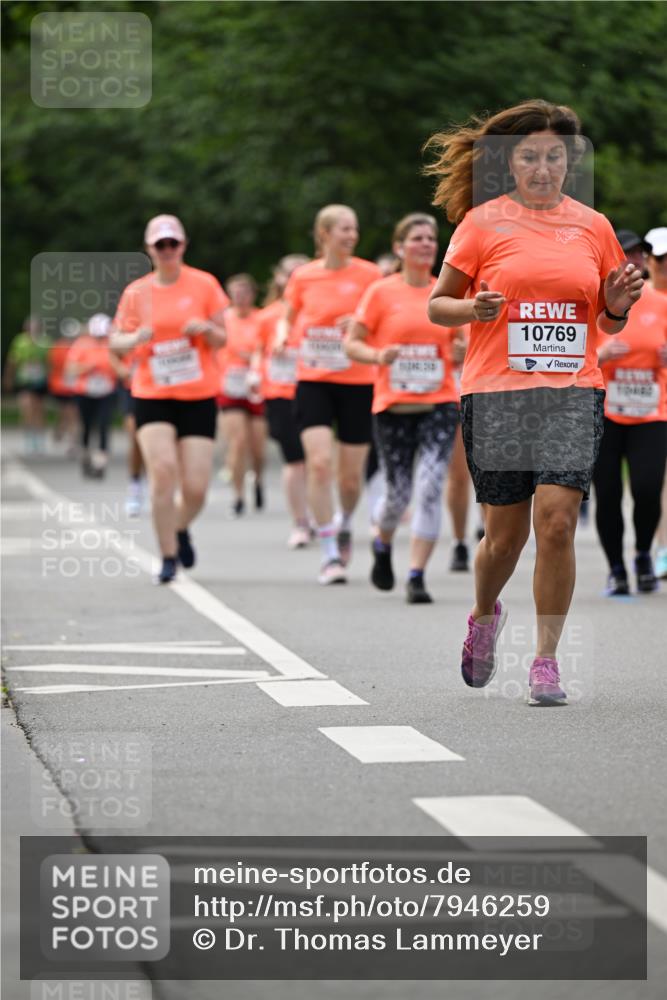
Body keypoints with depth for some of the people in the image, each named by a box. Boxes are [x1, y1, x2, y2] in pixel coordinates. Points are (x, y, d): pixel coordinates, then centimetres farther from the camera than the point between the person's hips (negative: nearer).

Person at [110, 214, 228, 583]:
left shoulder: (204, 284, 1)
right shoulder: (136, 292, 3)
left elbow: (222, 340, 6)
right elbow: (116, 342, 7)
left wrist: (206, 328, -17)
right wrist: (134, 338, -15)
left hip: (199, 397, 0)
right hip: (152, 396, 0)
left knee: (195, 487, -5)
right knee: (162, 470, -20)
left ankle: (181, 529, 31)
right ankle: (168, 557, -6)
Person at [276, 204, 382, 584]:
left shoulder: (369, 274, -1)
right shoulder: (303, 276, 3)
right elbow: (288, 317, 18)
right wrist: (283, 336, -4)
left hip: (357, 384, 0)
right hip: (313, 381, 0)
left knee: (352, 474, 4)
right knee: (319, 463, -15)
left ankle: (345, 524, 39)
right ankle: (331, 555, -9)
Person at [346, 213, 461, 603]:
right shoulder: (381, 292, -1)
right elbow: (351, 343, 2)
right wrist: (378, 356, -17)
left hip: (440, 405, 1)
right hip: (393, 407, -1)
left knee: (431, 488, -13)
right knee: (399, 493, 4)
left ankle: (417, 576, -8)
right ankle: (382, 544, 38)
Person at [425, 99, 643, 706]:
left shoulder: (593, 226, 10)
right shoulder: (483, 222, 2)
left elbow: (608, 322, 19)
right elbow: (437, 305, 6)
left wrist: (618, 306, -4)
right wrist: (473, 309, -15)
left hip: (573, 390, 1)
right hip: (496, 391, -1)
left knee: (556, 519, -14)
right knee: (505, 534, 3)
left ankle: (546, 661, -4)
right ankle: (485, 615, 36)